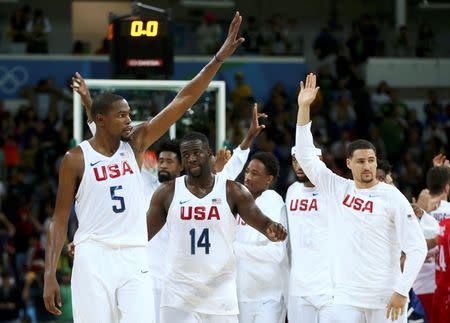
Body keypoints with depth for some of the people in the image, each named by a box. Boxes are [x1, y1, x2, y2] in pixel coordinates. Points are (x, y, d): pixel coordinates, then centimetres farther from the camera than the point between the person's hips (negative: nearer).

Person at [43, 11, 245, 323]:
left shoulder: (136, 142, 6)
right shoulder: (76, 159, -2)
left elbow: (183, 100, 1)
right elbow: (60, 219, 1)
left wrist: (220, 57, -6)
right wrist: (50, 275, -7)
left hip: (135, 259, 3)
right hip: (94, 258, -3)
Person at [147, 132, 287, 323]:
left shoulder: (232, 191, 2)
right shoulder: (167, 193, 5)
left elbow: (262, 222, -2)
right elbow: (143, 234, 10)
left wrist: (272, 230, -25)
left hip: (220, 295, 0)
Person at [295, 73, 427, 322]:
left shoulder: (392, 197, -4)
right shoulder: (338, 189, 7)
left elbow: (417, 248, -7)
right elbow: (305, 156, 8)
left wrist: (402, 291, -14)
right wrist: (304, 107, 1)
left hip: (385, 299, -3)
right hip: (346, 299, 3)